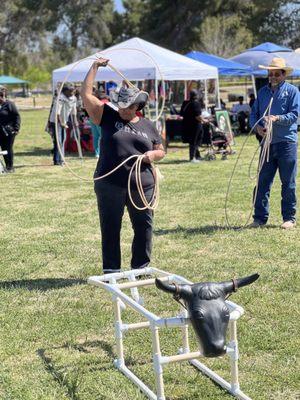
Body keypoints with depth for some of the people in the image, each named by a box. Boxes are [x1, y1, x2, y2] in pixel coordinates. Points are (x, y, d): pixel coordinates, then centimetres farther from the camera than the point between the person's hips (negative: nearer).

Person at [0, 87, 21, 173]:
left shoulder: (9, 104, -10)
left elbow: (17, 117, -10)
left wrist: (16, 129, -16)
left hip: (9, 131, -6)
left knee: (8, 149, -2)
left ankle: (10, 167, 6)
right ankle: (7, 166, 19)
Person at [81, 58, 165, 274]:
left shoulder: (148, 126, 12)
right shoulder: (108, 117, 5)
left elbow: (161, 151, 19)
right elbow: (86, 94, 0)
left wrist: (153, 154, -4)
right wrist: (95, 67, 1)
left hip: (142, 186, 3)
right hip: (110, 185, -2)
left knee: (144, 226, 9)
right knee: (110, 228, 3)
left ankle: (141, 268, 23)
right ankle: (111, 271, 13)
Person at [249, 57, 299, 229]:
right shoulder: (263, 91, 14)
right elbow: (254, 113, 12)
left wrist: (277, 118, -23)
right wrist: (257, 126, -8)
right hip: (267, 142, 4)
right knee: (263, 181, 3)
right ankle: (260, 217, 8)